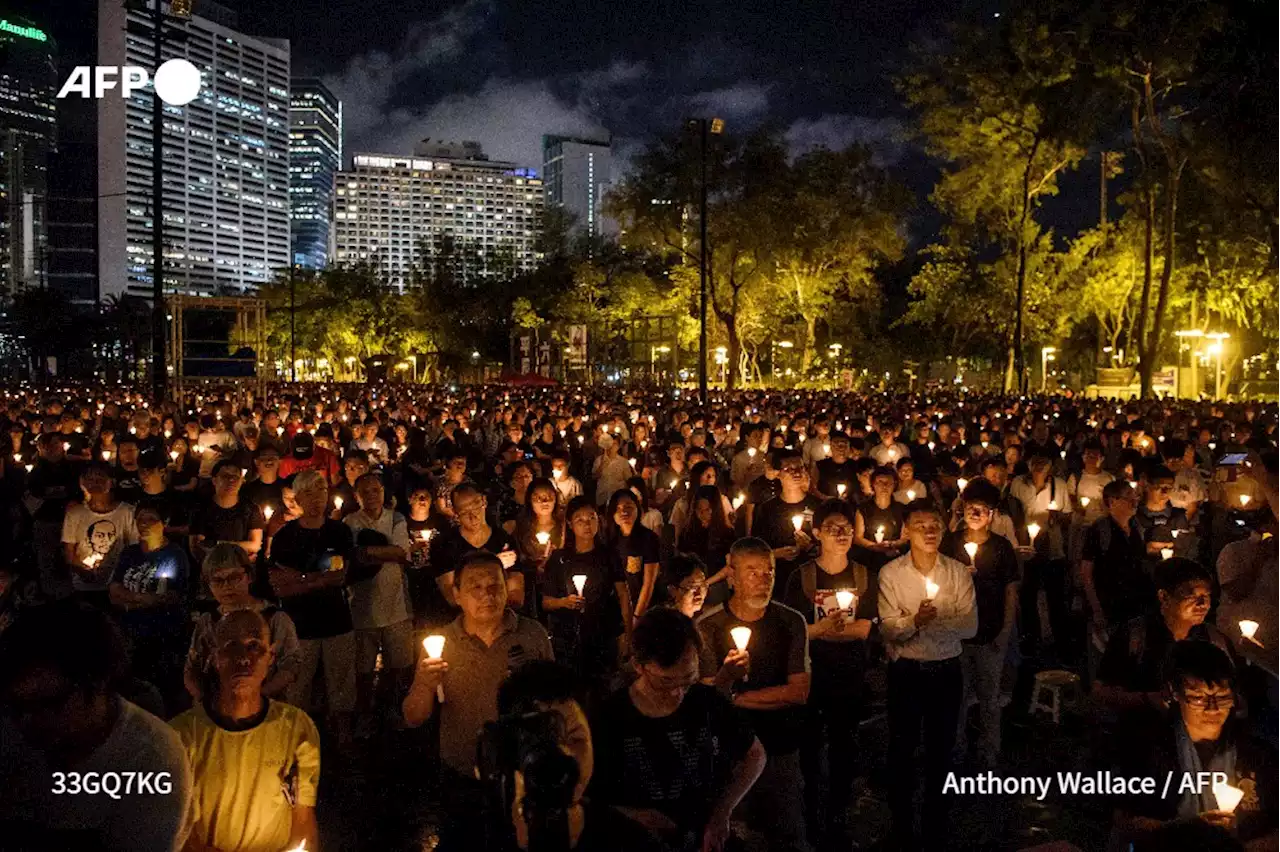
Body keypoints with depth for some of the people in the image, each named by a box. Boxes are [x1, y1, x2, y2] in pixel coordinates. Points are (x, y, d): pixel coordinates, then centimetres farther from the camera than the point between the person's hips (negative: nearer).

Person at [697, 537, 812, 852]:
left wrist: (736, 698, -13)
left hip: (782, 752, 1)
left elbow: (799, 693, -9)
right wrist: (725, 677, -33)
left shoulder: (791, 622, -4)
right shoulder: (708, 627, -8)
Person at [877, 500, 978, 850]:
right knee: (902, 750, 12)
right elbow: (888, 629, -14)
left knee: (941, 750, 16)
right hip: (905, 672, -1)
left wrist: (932, 620, -24)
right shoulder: (890, 573, -8)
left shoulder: (959, 572, -4)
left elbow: (970, 626, -11)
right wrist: (914, 620, -32)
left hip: (947, 671, 1)